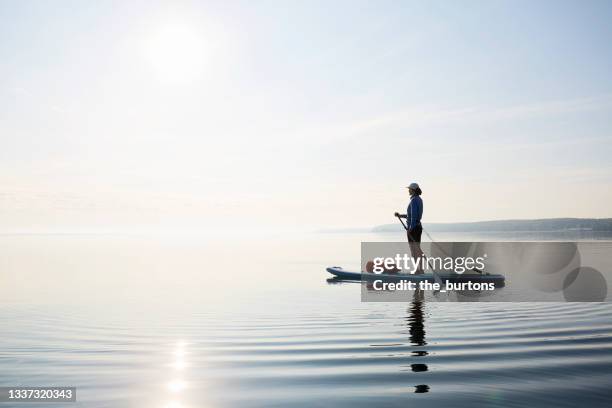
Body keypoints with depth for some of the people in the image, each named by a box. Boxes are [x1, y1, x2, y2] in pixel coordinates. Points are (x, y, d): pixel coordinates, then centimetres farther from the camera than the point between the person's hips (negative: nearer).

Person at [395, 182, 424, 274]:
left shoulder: (413, 200, -16)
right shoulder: (419, 200, 13)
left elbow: (413, 216, -22)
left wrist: (410, 228, -23)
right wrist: (401, 215, 17)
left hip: (412, 227, -9)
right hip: (418, 226, 9)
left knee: (413, 250, -4)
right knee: (417, 249, 12)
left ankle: (417, 269, -2)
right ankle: (420, 269, 14)